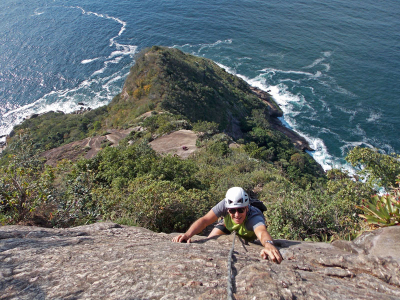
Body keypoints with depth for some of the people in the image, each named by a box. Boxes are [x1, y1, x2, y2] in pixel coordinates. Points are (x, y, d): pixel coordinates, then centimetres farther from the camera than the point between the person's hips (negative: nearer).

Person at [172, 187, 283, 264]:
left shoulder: (254, 217, -47)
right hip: (228, 225, 0)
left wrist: (268, 244, -92)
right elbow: (205, 220, -47)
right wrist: (187, 234, -64)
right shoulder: (225, 205, -40)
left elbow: (262, 232, -68)